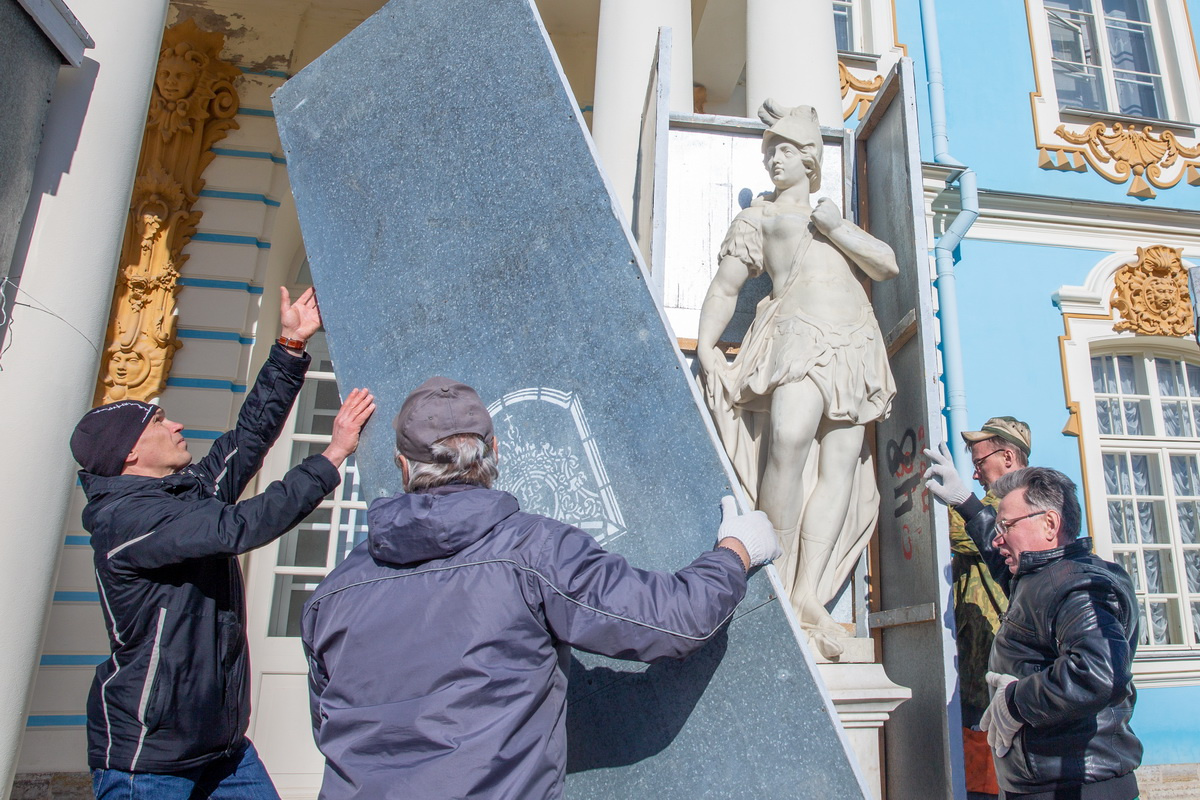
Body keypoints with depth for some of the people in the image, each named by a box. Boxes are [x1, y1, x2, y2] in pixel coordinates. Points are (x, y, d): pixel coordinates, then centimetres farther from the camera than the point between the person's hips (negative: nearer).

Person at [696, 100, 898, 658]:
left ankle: (809, 594, -15)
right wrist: (705, 345, -7)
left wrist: (832, 223, 5)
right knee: (789, 439, -30)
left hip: (855, 342, 4)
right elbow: (724, 288, 10)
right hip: (797, 333, -4)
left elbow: (887, 266, 16)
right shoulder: (757, 217, 23)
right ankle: (779, 586, -22)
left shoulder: (836, 217, 32)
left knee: (842, 460, -12)